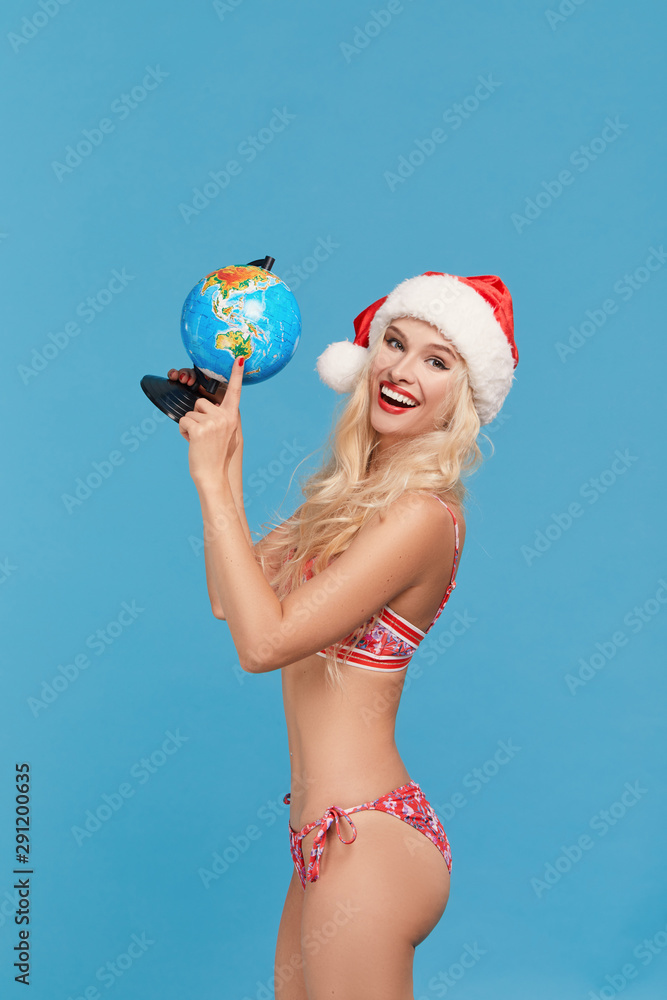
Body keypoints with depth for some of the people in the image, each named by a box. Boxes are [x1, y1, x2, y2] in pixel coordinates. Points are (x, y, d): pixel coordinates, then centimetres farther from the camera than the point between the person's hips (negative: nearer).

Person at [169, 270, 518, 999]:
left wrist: (213, 479, -19)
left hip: (367, 841, -9)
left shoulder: (421, 515, -19)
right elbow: (230, 597, 9)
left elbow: (264, 640, -24)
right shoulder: (360, 494, 9)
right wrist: (219, 448, 9)